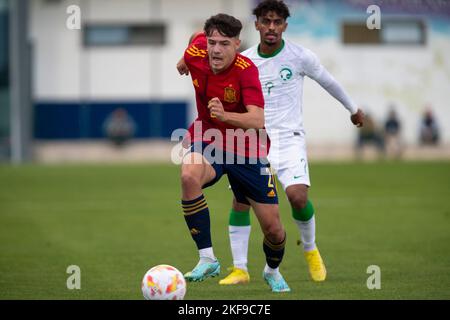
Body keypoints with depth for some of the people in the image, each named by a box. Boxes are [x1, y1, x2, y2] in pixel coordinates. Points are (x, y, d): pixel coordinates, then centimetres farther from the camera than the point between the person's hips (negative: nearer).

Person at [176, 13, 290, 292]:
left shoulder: (246, 70, -26)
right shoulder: (196, 53, -14)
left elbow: (258, 120, -38)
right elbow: (198, 36, 12)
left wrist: (225, 115, -55)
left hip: (247, 150, -2)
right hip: (207, 141, 2)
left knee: (273, 227, 0)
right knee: (190, 175, -35)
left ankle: (273, 270, 37)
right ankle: (207, 259, -27)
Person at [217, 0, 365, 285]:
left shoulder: (300, 56, -4)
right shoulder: (244, 61, 2)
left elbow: (328, 82, 13)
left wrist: (353, 109, 26)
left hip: (289, 138, -2)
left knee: (298, 195, -21)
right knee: (240, 198, -12)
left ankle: (311, 250, 9)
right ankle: (240, 270, -2)